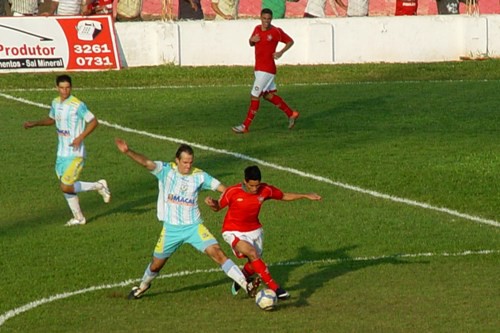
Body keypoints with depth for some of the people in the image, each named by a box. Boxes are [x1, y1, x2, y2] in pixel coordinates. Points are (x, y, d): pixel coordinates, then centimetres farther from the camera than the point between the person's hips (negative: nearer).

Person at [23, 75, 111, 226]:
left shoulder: (77, 105, -17)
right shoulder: (56, 103, 7)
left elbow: (93, 122, -14)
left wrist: (80, 137, -23)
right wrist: (34, 123, 15)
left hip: (75, 153, -8)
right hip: (61, 153, 8)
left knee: (66, 187, -12)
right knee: (66, 187, 12)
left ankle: (99, 186, 6)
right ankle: (78, 218, 27)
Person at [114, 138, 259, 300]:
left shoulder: (199, 176, -5)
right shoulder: (166, 170, -9)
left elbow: (221, 187, -4)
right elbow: (146, 162, -23)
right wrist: (128, 152, -39)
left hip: (194, 226, 0)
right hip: (171, 229, 0)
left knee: (218, 253, -17)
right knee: (156, 264, 16)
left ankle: (246, 285, -17)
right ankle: (143, 286, 48)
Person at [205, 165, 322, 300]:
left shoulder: (265, 190, -12)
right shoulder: (232, 192, -20)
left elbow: (284, 196, 5)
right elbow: (218, 207, -4)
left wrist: (306, 196, 2)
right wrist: (212, 203, -27)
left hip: (254, 231, 5)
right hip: (234, 232, -5)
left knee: (254, 264, 11)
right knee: (253, 254, -28)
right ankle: (275, 288, -30)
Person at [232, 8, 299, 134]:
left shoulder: (276, 32, -12)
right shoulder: (257, 29, 7)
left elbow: (290, 41, 0)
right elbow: (251, 43, 21)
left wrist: (281, 52, -15)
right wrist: (252, 40, -4)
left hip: (266, 69, -8)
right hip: (258, 68, 8)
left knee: (255, 96, -7)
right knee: (269, 95, 15)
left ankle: (245, 126, -3)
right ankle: (291, 114, 28)